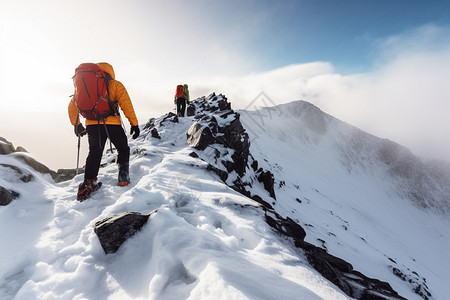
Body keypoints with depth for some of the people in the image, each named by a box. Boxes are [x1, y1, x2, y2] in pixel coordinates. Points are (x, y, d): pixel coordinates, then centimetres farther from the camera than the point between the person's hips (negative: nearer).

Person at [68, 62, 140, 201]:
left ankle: (89, 181, 4)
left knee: (94, 153, 13)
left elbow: (72, 105, 20)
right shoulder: (115, 84, 7)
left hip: (92, 124, 4)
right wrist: (134, 124, -5)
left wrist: (76, 124, 27)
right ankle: (123, 177, 8)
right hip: (111, 123, -3)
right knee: (123, 149, 14)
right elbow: (126, 104, -5)